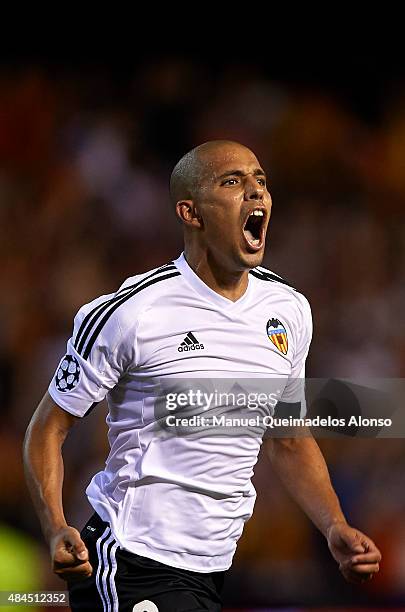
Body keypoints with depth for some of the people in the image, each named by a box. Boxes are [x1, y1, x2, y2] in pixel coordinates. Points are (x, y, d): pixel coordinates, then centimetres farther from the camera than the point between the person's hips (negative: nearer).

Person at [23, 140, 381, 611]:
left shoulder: (289, 311, 7)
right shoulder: (129, 313, -13)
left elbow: (290, 440, 19)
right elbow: (49, 427, -7)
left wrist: (336, 530, 6)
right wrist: (56, 531, -22)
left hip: (213, 572, 7)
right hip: (132, 567, -7)